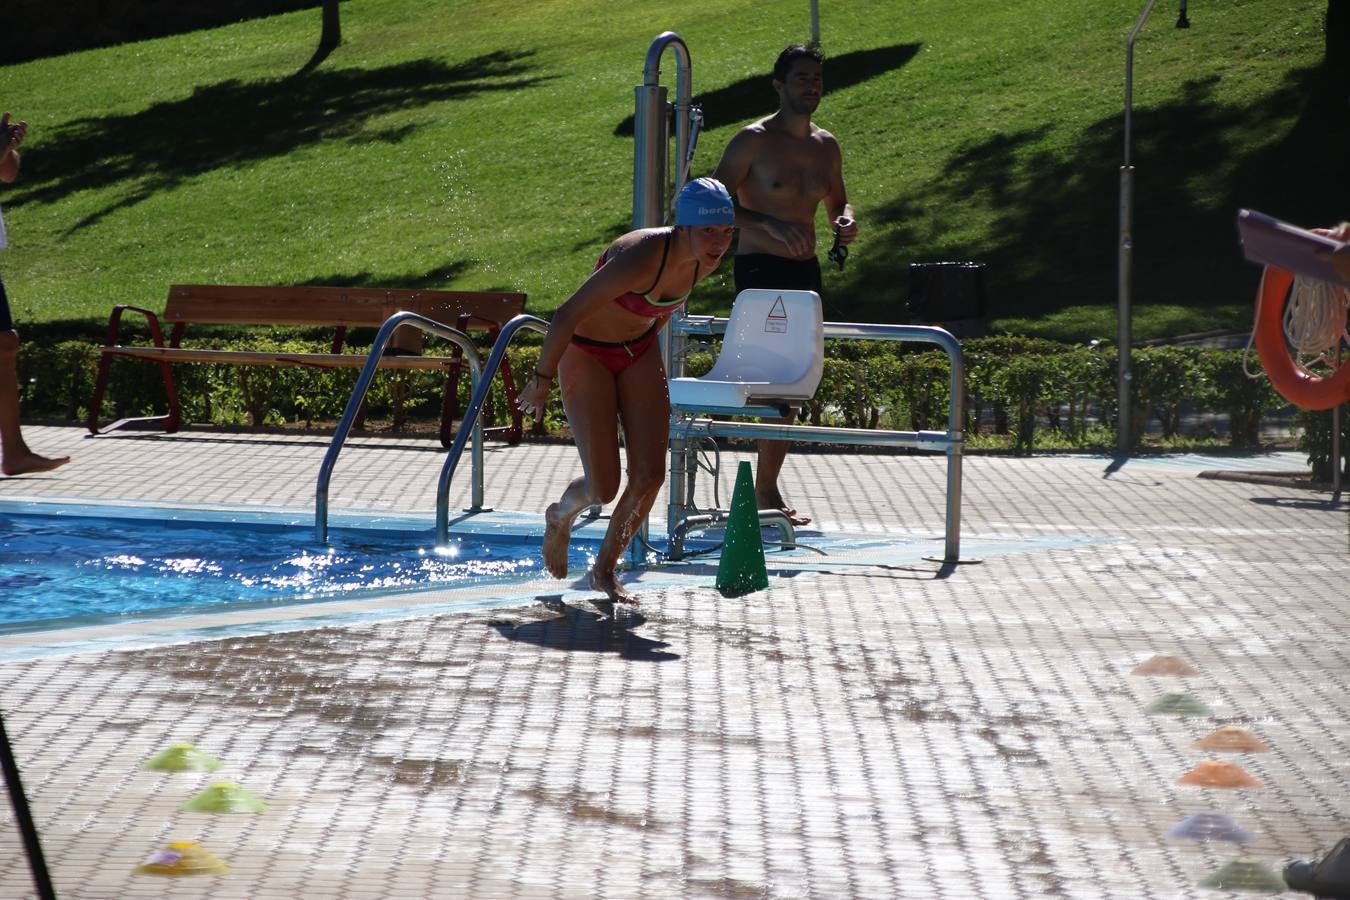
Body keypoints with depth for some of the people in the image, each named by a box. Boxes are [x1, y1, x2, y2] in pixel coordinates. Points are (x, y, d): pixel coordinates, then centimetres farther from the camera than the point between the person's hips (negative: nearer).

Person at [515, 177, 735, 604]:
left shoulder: (706, 260, -14)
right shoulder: (640, 257, -36)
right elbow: (567, 315, -28)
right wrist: (543, 381, -18)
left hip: (639, 353, 6)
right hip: (586, 354, -6)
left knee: (650, 476, -4)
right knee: (603, 488, -9)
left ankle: (605, 569, 18)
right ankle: (560, 517, 28)